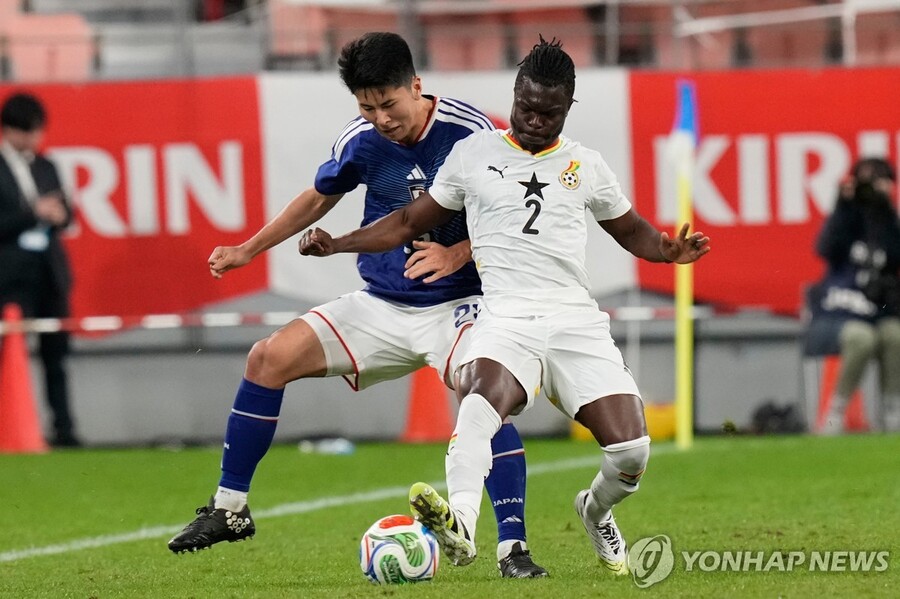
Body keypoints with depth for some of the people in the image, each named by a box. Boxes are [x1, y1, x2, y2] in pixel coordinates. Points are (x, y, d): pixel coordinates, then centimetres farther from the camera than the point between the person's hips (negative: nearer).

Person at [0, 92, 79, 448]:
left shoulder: (46, 168, 16)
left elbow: (64, 214, 19)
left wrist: (58, 215, -3)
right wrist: (33, 213, -17)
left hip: (50, 271, 6)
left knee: (56, 353, 5)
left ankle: (64, 428, 7)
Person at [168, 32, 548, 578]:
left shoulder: (469, 130, -14)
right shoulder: (361, 141, -3)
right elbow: (320, 198, 18)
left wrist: (457, 254, -22)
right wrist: (248, 250, 15)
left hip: (455, 303, -4)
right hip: (381, 305, 4)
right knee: (270, 357, -7)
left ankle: (513, 548, -25)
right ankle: (230, 509, 4)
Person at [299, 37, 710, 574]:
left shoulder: (586, 166, 15)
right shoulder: (472, 154, 12)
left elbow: (631, 230, 26)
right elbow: (409, 222, 21)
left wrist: (670, 250, 3)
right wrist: (336, 244, 11)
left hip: (576, 318, 2)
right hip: (505, 317, -2)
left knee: (632, 452, -10)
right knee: (481, 404, -36)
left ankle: (596, 512, 26)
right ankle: (461, 526, -59)